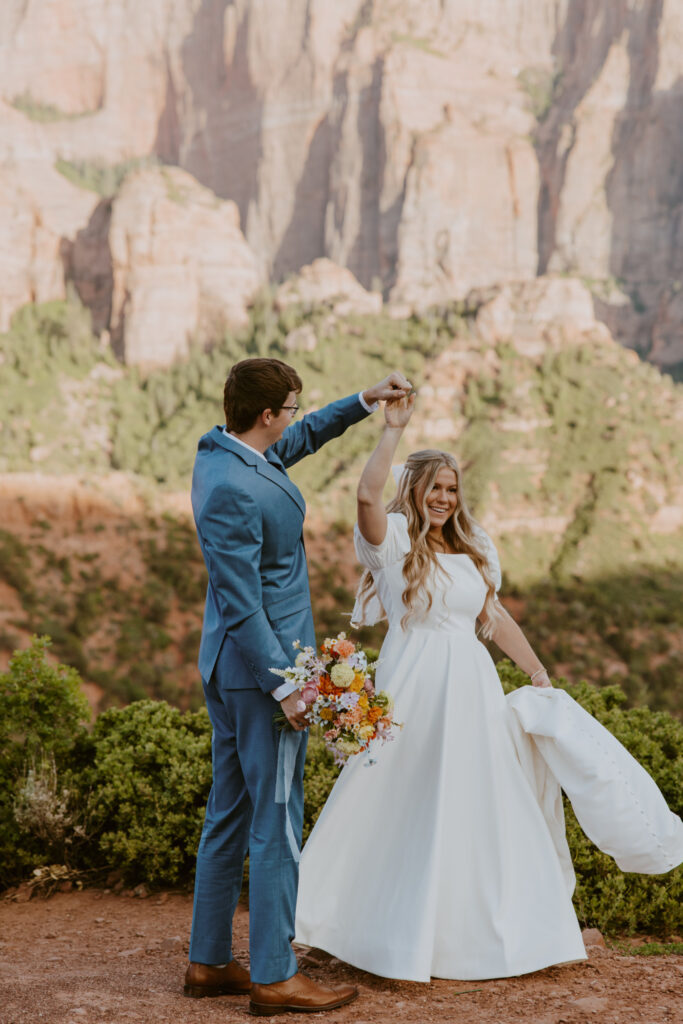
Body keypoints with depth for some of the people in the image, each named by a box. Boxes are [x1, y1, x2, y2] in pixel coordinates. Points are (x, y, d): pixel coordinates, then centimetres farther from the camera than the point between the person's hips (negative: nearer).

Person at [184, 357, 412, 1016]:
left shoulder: (221, 450, 7)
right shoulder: (232, 490, -23)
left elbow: (305, 437, 26)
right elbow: (242, 603, -24)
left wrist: (366, 400, 19)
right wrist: (284, 685, -22)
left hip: (231, 667, 10)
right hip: (260, 665, -10)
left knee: (229, 816, 15)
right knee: (276, 821, -2)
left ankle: (208, 962, 23)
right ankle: (273, 977, 7)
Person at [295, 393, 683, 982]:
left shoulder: (471, 546, 12)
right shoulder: (394, 540, -6)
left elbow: (495, 617, 15)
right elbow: (368, 496, -27)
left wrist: (542, 677, 13)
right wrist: (393, 428, -24)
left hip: (472, 691, 6)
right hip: (415, 691, -6)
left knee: (480, 807, 11)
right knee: (413, 811, 1)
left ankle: (487, 931, 24)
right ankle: (408, 940, 14)